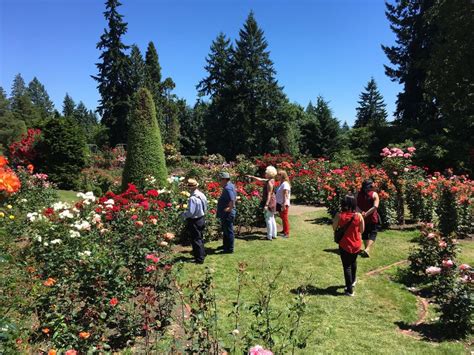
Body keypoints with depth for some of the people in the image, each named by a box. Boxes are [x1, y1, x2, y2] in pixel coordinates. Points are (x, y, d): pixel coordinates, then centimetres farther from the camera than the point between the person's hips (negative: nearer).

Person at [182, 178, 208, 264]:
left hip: (194, 221, -9)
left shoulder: (192, 198, -26)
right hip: (202, 219, 9)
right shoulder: (202, 195, 1)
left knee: (196, 240, 4)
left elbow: (190, 212, -25)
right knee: (200, 238, 24)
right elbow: (205, 209, 9)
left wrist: (184, 215, -8)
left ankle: (199, 259, 13)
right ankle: (202, 254, 39)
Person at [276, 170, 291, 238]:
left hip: (283, 204, -9)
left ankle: (287, 234, 5)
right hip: (280, 204, 9)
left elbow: (285, 195, -21)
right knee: (283, 218, 18)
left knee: (285, 218, -3)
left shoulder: (285, 184, -16)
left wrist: (284, 204, -23)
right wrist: (278, 204, 16)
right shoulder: (281, 183, 13)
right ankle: (284, 231, 31)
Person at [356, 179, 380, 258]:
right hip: (373, 218, -3)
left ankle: (366, 249, 27)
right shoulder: (374, 194, -9)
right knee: (372, 234, 3)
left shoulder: (359, 194, 0)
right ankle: (367, 249, -15)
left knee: (365, 234, 18)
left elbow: (356, 205, -10)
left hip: (363, 218, 4)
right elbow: (375, 206, -20)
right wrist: (366, 213, -21)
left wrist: (361, 212, -20)